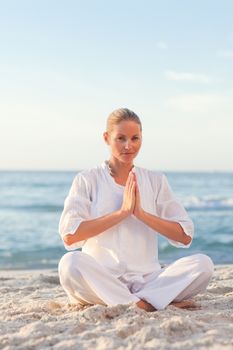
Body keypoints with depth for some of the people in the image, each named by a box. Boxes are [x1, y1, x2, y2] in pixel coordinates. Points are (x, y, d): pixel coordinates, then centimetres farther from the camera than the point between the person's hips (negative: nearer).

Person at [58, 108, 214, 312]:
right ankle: (144, 305, -24)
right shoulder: (87, 180, 5)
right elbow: (69, 236, -10)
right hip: (102, 279, -2)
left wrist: (141, 213, -8)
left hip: (147, 278, 2)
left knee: (203, 264, -22)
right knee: (70, 263, -34)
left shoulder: (156, 180, 12)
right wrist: (122, 212, -12)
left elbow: (185, 236, 4)